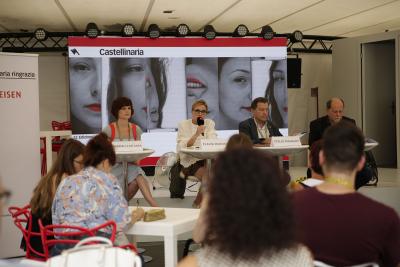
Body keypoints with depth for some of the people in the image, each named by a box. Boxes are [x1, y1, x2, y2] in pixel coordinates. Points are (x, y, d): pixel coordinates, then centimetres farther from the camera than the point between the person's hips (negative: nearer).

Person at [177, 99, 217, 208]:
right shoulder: (183, 125, 4)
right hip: (190, 161, -3)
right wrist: (196, 134, -23)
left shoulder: (210, 123, 12)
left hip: (206, 159, 3)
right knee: (207, 175, -29)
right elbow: (183, 147, -9)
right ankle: (198, 203, -7)